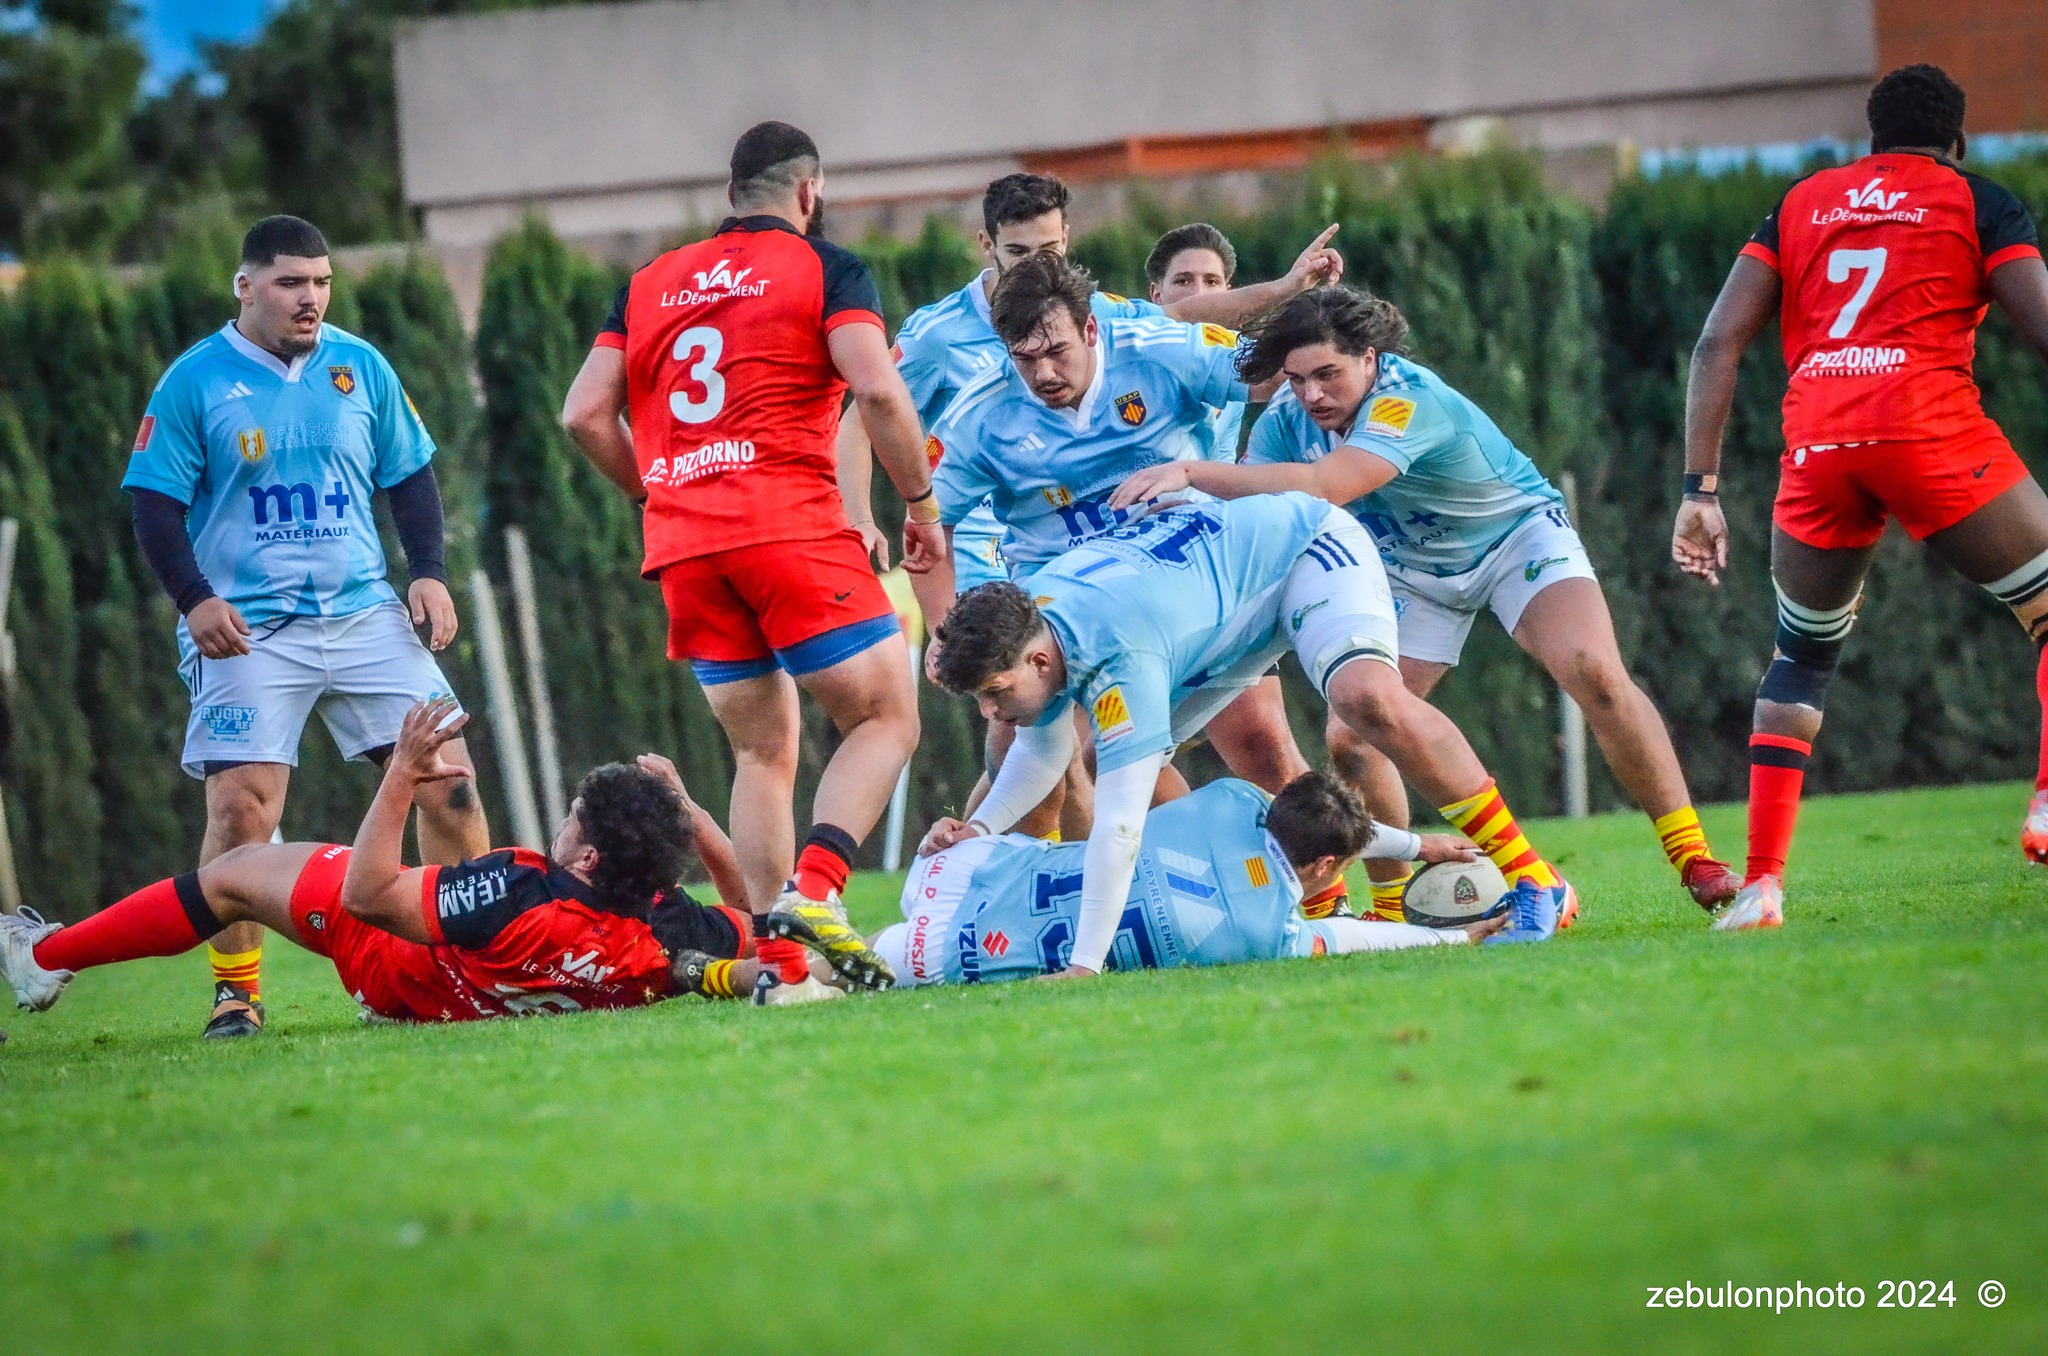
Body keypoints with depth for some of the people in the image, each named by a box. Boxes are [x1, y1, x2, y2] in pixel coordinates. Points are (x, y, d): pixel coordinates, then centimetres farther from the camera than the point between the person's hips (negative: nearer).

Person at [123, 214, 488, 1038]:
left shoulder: (361, 368, 8)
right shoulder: (194, 383, -2)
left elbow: (410, 477, 16)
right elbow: (155, 503, -3)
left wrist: (429, 573, 4)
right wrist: (194, 599, -15)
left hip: (366, 616, 3)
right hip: (248, 629, -3)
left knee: (447, 776, -3)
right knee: (240, 806, -13)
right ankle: (235, 990, -1)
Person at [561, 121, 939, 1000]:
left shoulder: (648, 286, 19)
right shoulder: (825, 269, 5)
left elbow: (585, 414, 12)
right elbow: (876, 389, -9)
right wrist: (923, 505, 1)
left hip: (682, 548, 5)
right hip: (788, 526, -5)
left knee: (763, 752, 14)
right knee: (887, 716, 1)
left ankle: (776, 955, 5)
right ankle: (812, 888, -21)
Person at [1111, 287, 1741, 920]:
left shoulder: (1407, 400, -36)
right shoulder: (1287, 418, -15)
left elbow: (1324, 487, -51)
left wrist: (1190, 473, -56)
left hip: (1518, 536, -6)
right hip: (1412, 572, 6)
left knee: (1595, 674, -28)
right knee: (1351, 739, -9)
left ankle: (1692, 859, -18)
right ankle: (1391, 906, 11)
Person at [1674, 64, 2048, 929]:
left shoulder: (1800, 204, 22)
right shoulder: (1978, 202, 13)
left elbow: (1719, 343, 13)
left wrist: (1700, 489, 11)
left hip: (1816, 446, 4)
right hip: (1928, 427, -4)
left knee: (1801, 656, 20)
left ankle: (1759, 885, 9)